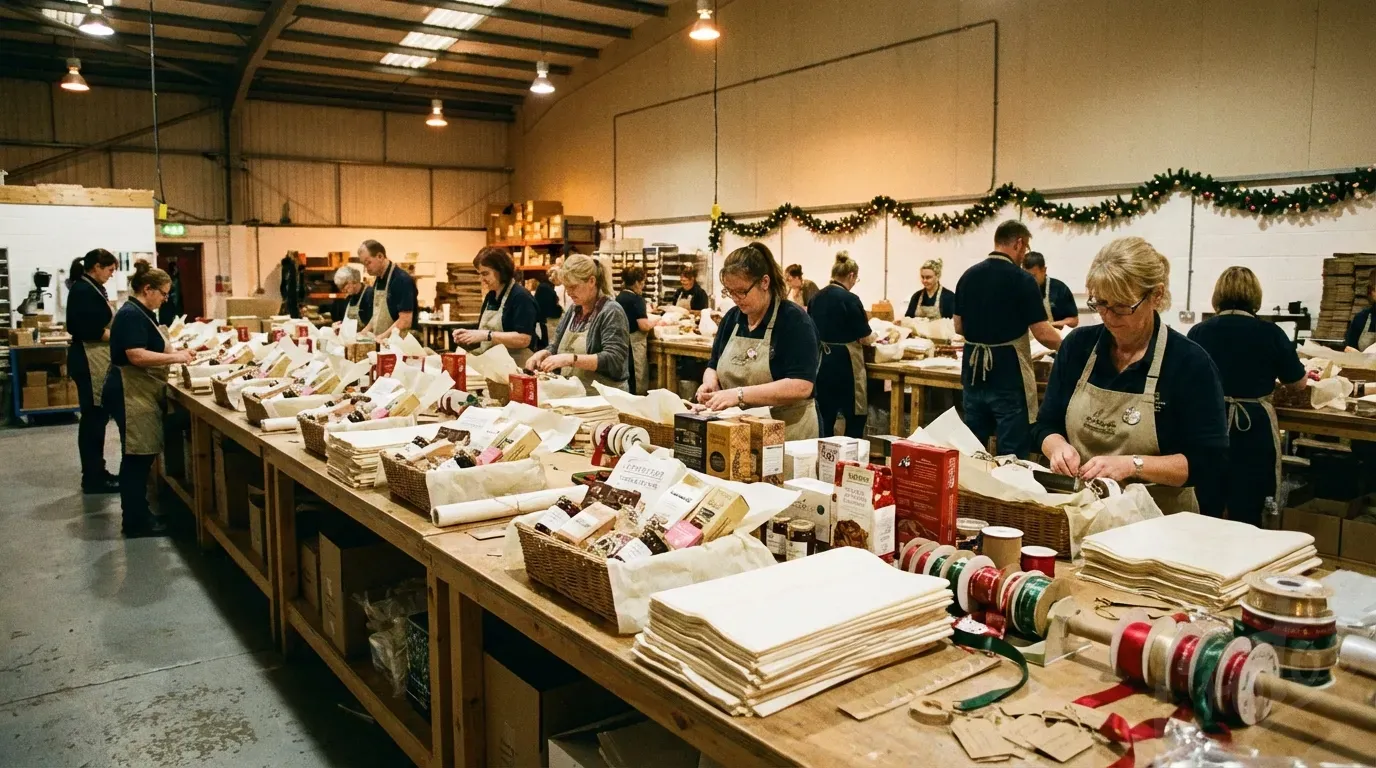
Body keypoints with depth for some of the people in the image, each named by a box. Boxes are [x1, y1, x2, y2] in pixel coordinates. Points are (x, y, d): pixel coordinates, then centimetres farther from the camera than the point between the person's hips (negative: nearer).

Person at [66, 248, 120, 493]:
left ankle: (96, 472, 22)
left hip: (97, 361, 10)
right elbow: (90, 331, -23)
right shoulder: (83, 291, -15)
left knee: (97, 417, 14)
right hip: (90, 362, -10)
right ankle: (93, 478, 2)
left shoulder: (90, 288, 16)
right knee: (93, 418, -5)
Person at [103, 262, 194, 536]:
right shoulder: (131, 314, -17)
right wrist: (175, 358, -19)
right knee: (137, 457, -5)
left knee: (141, 456, 14)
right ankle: (136, 522, 2)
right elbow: (137, 356, -25)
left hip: (142, 393, 11)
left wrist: (174, 353, 10)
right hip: (132, 395, -11)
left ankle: (138, 514, 22)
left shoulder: (141, 313, 15)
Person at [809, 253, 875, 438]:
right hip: (843, 364, -6)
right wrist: (874, 336, 14)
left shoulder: (816, 297, 7)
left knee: (825, 417, 10)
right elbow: (865, 339, -7)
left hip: (820, 362, 7)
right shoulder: (850, 299, -13)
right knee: (855, 416, 5)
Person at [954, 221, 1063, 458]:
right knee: (1013, 454, 2)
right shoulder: (1021, 279, -11)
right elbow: (1043, 334, -11)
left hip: (973, 372, 6)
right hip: (1008, 376, -6)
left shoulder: (968, 276, 6)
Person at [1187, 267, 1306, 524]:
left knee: (1204, 516, 11)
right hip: (1253, 429, -1)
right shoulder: (1271, 334, -4)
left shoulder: (1198, 332, -1)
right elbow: (1299, 381, 10)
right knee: (1246, 519, 5)